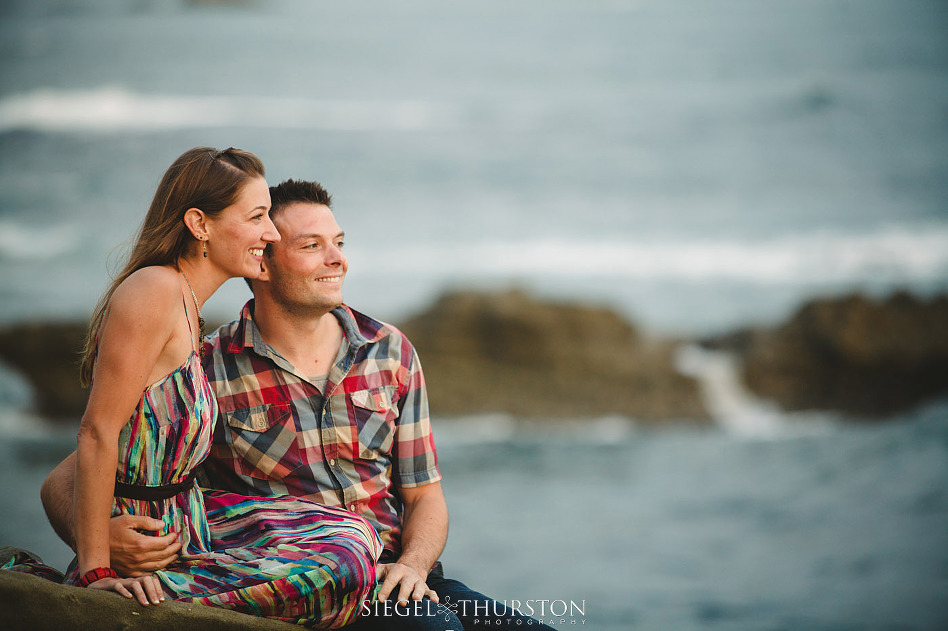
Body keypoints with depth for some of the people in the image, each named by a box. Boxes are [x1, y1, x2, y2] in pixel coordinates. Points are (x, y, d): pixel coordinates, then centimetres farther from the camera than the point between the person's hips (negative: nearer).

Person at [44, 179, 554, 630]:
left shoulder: (391, 352, 12)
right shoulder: (206, 371, -1)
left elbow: (424, 496, 15)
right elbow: (65, 482, 0)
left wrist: (412, 564, -8)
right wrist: (100, 538, -24)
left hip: (395, 576, 5)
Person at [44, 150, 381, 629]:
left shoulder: (186, 305, 12)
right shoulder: (155, 291, -18)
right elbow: (97, 433, -22)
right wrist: (96, 574, -23)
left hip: (187, 523, 10)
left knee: (351, 537, 12)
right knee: (345, 568, -15)